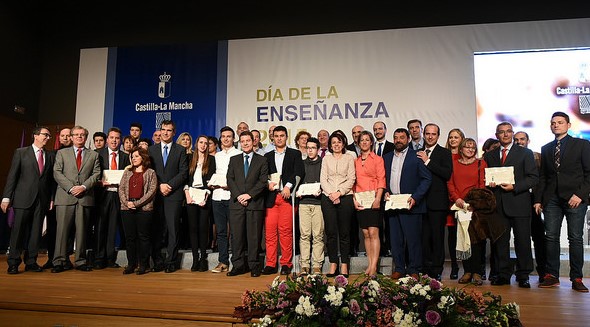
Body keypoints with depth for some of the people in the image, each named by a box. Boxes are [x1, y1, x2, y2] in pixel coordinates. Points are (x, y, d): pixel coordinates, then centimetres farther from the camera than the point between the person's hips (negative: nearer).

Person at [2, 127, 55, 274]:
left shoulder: (51, 156, 12)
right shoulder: (21, 152, 5)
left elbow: (52, 179, 9)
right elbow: (12, 175, 1)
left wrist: (52, 198, 3)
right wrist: (6, 197, -5)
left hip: (42, 200, 3)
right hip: (23, 199, -2)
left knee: (36, 231, 6)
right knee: (18, 230, 0)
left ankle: (31, 262, 15)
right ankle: (13, 263, 10)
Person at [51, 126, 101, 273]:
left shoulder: (93, 155, 15)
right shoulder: (62, 153, 13)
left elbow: (96, 174, 6)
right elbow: (57, 173, 3)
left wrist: (84, 186, -10)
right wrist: (70, 188, -10)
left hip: (85, 197, 1)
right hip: (65, 196, -1)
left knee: (82, 230, 4)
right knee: (62, 229, -1)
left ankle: (81, 261, 10)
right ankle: (59, 261, 6)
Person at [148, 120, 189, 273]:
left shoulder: (181, 150, 7)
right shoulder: (152, 149, 14)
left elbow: (183, 173, 0)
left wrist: (169, 185, -10)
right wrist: (159, 186, -6)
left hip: (174, 195, -2)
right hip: (156, 195, 2)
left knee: (173, 230, -1)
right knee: (156, 230, 3)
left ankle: (171, 262, 6)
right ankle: (158, 262, 11)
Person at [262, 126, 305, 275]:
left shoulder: (295, 154, 12)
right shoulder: (268, 156, 21)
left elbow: (299, 172, 0)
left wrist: (288, 186, -11)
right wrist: (268, 182, -5)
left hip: (287, 196, -3)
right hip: (271, 197, 3)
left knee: (286, 231, -5)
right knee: (270, 231, -2)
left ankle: (286, 263, 4)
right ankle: (271, 264, 6)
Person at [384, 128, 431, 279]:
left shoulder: (416, 156, -1)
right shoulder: (387, 157, 15)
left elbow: (427, 178, -4)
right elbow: (383, 178, 19)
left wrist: (415, 197, -13)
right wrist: (385, 192, 0)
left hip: (410, 204, -4)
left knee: (413, 238, 0)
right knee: (395, 238, 9)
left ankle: (414, 270, 12)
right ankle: (399, 268, 19)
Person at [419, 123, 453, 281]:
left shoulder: (444, 153, 3)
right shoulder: (418, 153, 15)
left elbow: (447, 174, -13)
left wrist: (428, 161, -13)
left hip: (437, 202, -3)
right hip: (421, 201, 4)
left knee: (437, 237, 1)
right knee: (424, 237, 6)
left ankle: (436, 271, 10)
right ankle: (426, 269, 16)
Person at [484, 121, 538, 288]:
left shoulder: (525, 153, 7)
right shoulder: (489, 156, 15)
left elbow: (534, 178, 0)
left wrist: (515, 186, -13)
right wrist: (489, 183, -6)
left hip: (519, 204, -2)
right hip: (498, 205, 2)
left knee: (523, 241, 0)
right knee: (500, 241, 5)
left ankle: (523, 276, 11)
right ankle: (503, 275, 13)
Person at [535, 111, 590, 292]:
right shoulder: (546, 149, 16)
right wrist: (538, 199, 8)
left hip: (575, 198, -3)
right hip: (552, 199, 3)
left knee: (575, 238, 0)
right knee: (551, 237, 1)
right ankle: (552, 276, 8)